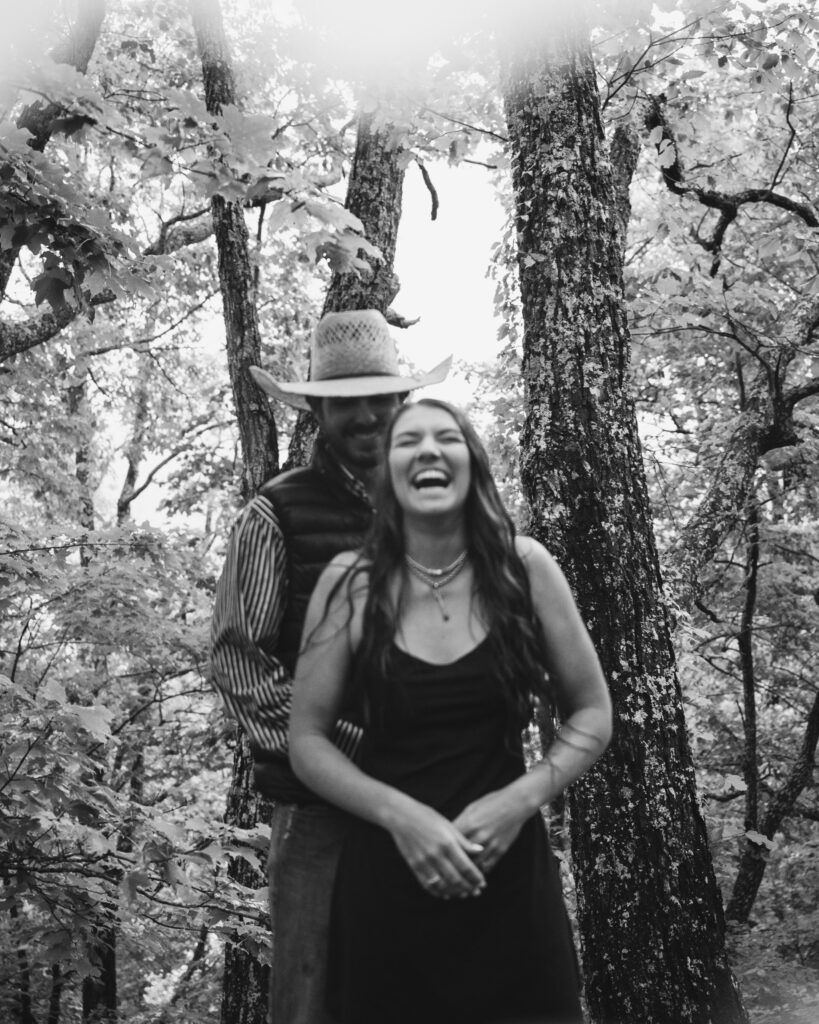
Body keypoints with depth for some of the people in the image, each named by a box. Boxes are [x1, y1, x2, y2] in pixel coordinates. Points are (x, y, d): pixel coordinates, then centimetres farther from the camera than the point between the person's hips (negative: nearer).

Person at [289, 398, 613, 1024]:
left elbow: (592, 716, 2)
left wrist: (519, 800, -12)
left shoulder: (524, 568, -5)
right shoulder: (350, 583, -6)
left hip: (510, 876, 1)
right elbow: (307, 742, -2)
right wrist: (400, 814, -15)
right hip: (385, 882, 0)